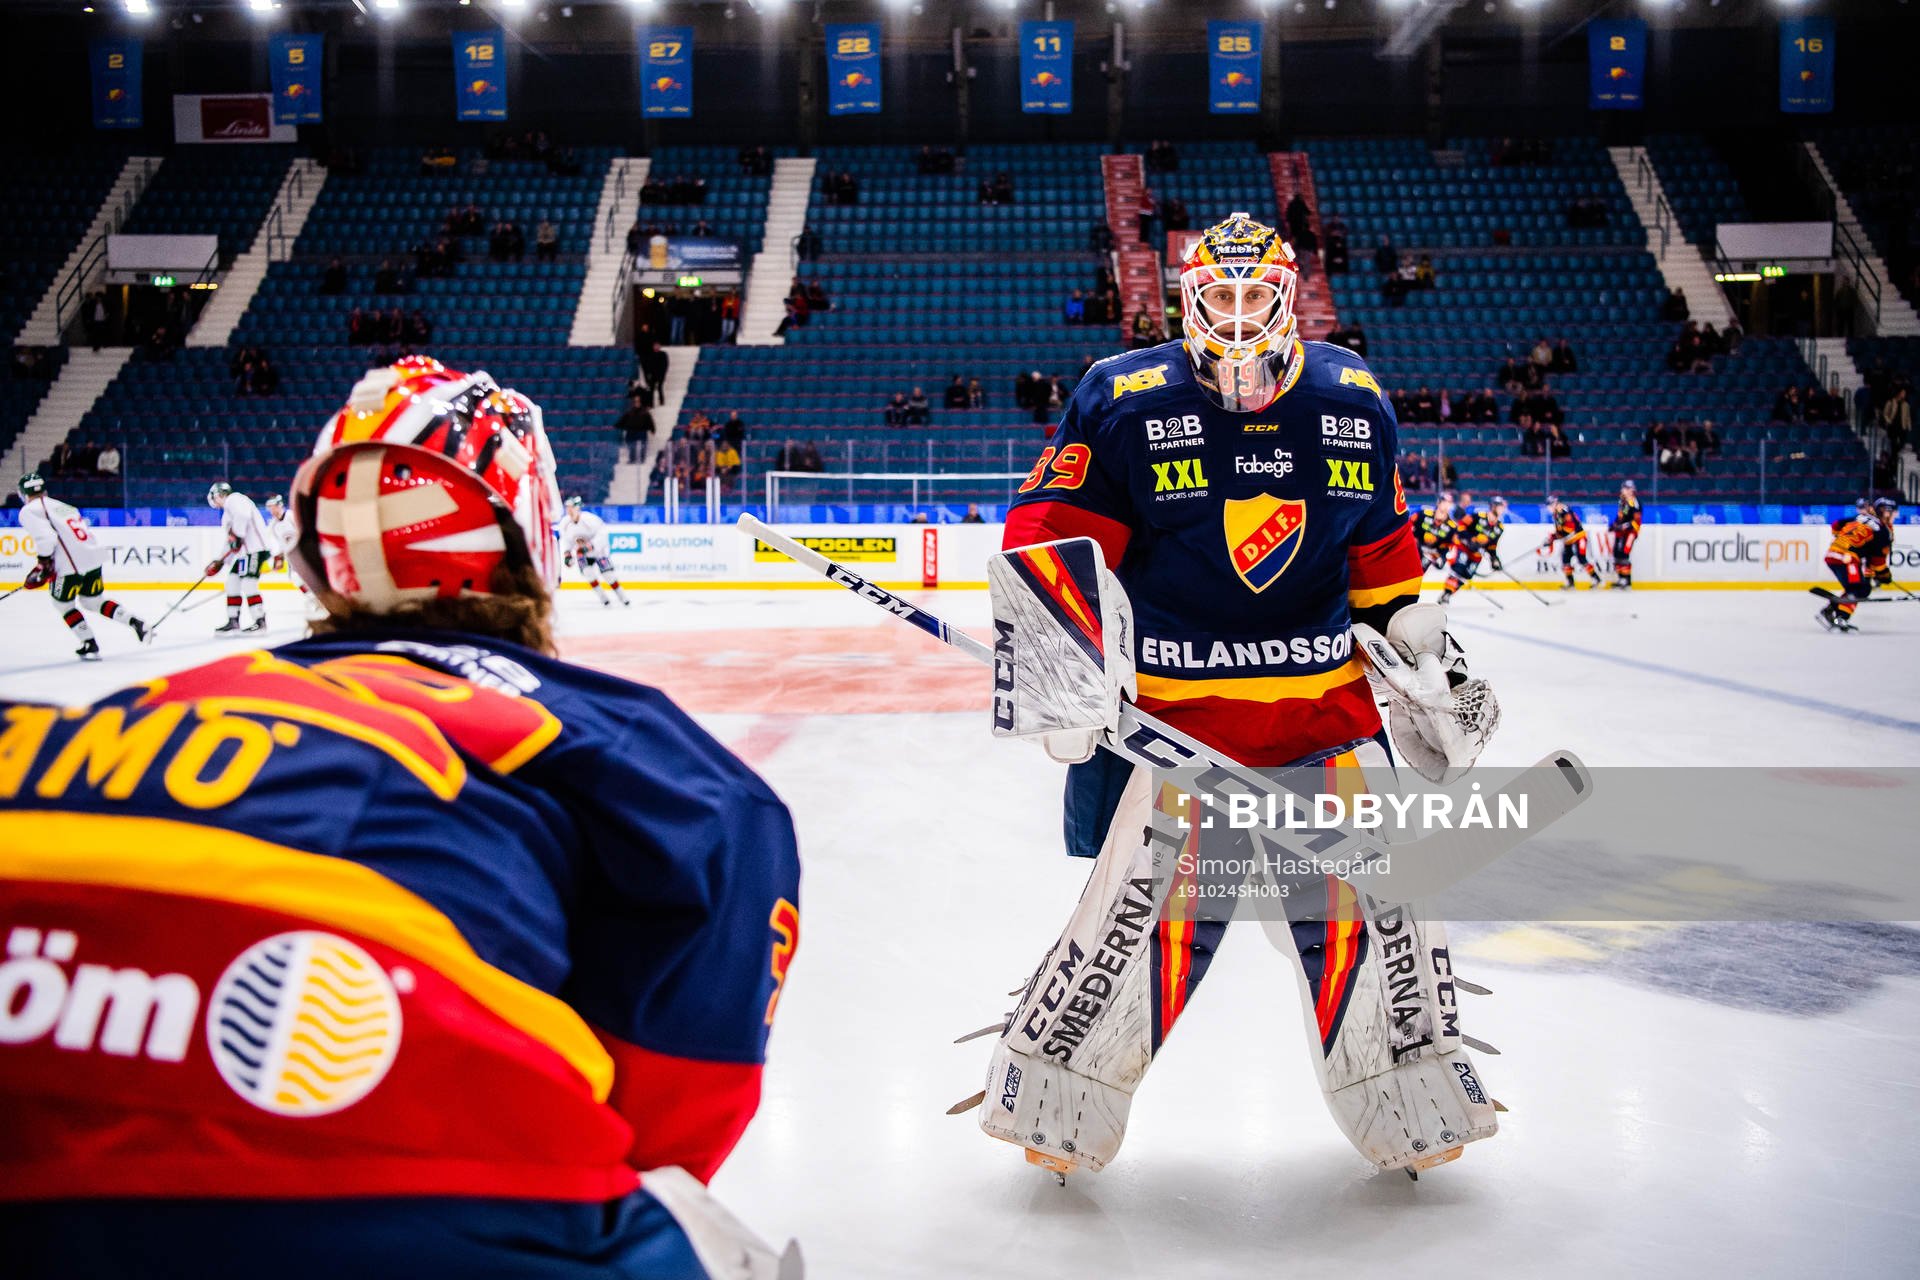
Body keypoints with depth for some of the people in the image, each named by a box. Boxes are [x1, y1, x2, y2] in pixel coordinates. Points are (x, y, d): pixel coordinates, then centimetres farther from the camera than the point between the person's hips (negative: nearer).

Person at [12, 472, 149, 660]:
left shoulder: (29, 511, 0)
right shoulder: (59, 505, 26)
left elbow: (45, 538, -16)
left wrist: (42, 567, -5)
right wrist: (46, 567, 28)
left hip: (72, 564, -7)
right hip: (94, 556, 7)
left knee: (62, 603, 14)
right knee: (93, 600, 22)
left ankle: (90, 645, 9)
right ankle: (134, 622, 4)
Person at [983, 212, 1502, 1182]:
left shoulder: (1354, 403, 8)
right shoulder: (1122, 401, -5)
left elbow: (1381, 549, 18)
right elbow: (1051, 530, -6)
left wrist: (1425, 648, 15)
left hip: (1325, 694, 4)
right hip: (1168, 699, -4)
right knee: (1156, 905, -12)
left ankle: (1413, 1102, 27)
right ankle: (1054, 1100, 10)